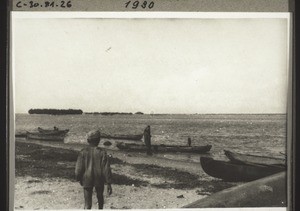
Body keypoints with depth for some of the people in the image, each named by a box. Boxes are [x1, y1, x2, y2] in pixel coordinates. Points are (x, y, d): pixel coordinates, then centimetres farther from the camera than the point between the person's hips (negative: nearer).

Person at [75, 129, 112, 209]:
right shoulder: (102, 153, -12)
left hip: (87, 180, 0)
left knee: (87, 203, 2)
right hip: (99, 180, 1)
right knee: (100, 197, 27)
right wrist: (109, 184, -9)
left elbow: (79, 168, -5)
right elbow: (106, 169, -13)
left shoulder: (83, 152, -10)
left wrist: (78, 179, 13)